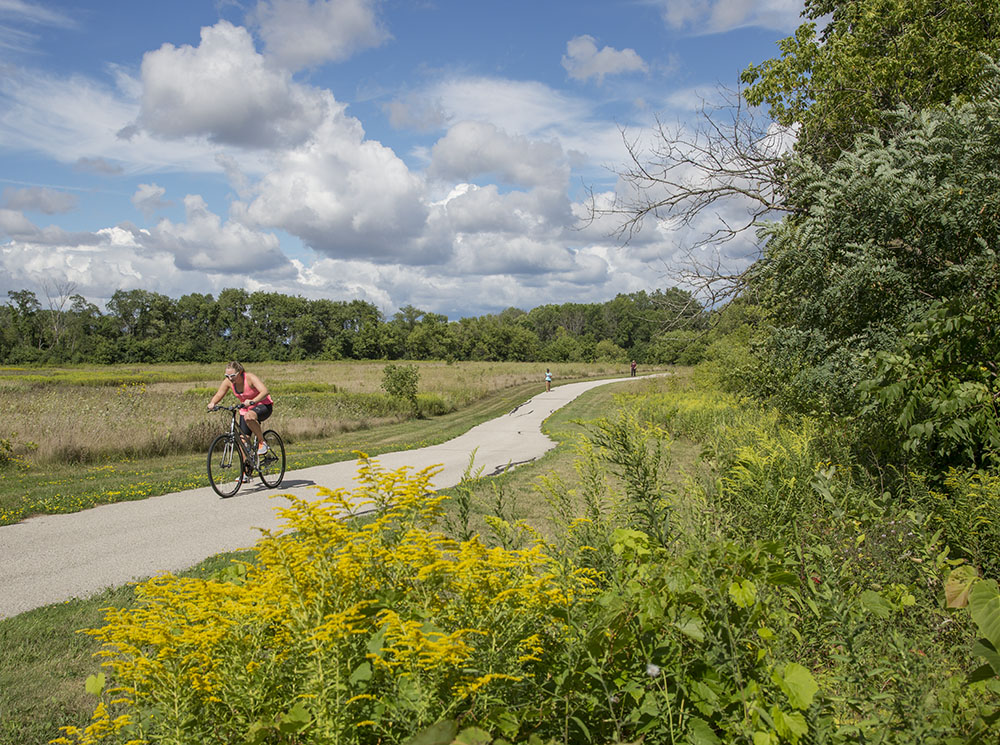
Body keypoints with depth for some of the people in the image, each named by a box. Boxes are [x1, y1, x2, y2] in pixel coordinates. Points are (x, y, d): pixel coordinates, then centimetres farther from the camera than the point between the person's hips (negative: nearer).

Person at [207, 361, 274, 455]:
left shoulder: (250, 378, -25)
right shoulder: (228, 381, -10)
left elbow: (265, 391, -37)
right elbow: (218, 395, -3)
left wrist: (252, 401, -54)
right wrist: (212, 403, -26)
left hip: (263, 406, -6)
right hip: (246, 409, 6)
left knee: (248, 417, -38)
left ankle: (262, 442, -21)